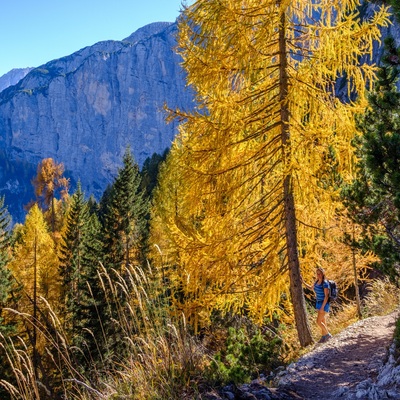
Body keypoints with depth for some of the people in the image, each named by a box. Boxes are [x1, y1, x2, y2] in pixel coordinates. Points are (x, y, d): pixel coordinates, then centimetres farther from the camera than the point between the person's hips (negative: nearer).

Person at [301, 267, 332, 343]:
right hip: (319, 303, 8)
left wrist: (322, 307, -23)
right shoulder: (317, 281, 6)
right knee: (323, 321, 13)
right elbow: (311, 288, 25)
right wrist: (303, 282, 18)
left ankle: (328, 334, 7)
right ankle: (324, 337, 20)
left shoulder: (325, 283, -20)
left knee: (318, 322, -9)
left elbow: (326, 296, -21)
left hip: (324, 304, -8)